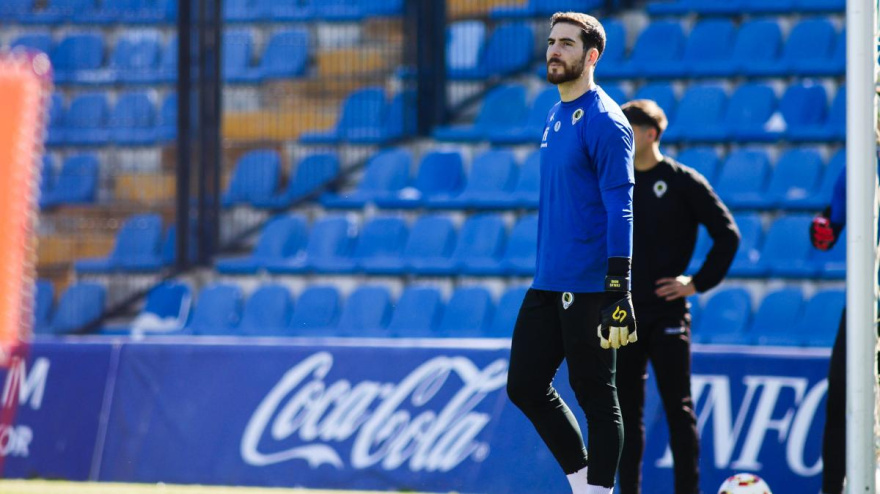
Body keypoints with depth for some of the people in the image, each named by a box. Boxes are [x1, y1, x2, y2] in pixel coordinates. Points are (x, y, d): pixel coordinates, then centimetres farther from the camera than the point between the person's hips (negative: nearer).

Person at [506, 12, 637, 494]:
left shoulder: (604, 122, -12)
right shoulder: (555, 118, 15)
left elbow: (619, 210, -18)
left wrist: (619, 291, -23)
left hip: (589, 288, -9)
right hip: (547, 286, 9)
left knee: (595, 396, -3)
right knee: (525, 386, 9)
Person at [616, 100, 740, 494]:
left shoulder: (683, 182, -4)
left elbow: (727, 235, -2)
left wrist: (699, 283, -6)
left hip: (666, 313, -4)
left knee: (678, 407, -3)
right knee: (625, 409, 5)